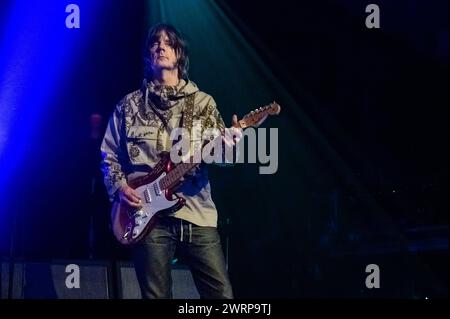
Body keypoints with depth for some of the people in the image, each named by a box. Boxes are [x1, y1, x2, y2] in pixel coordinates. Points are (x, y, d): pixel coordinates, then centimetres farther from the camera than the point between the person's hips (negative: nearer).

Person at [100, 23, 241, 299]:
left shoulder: (203, 102, 11)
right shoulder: (129, 105, 11)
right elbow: (110, 155, 15)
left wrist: (227, 147, -19)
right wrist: (119, 187, -2)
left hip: (197, 212, 0)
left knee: (222, 294, -5)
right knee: (156, 295, 1)